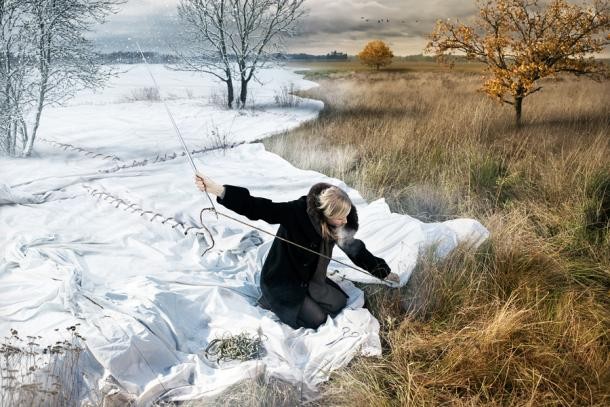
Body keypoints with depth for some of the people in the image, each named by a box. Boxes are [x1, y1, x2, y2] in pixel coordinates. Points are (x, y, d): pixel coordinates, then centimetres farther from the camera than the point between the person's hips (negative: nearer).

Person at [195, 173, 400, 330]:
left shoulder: (336, 225, -13)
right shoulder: (296, 212, -33)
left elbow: (356, 250, 1)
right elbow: (258, 208, -42)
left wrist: (385, 272, 8)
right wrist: (217, 190, -54)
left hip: (310, 278, 7)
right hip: (281, 280, -7)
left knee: (339, 303, 9)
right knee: (316, 319, -9)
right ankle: (272, 300, 9)